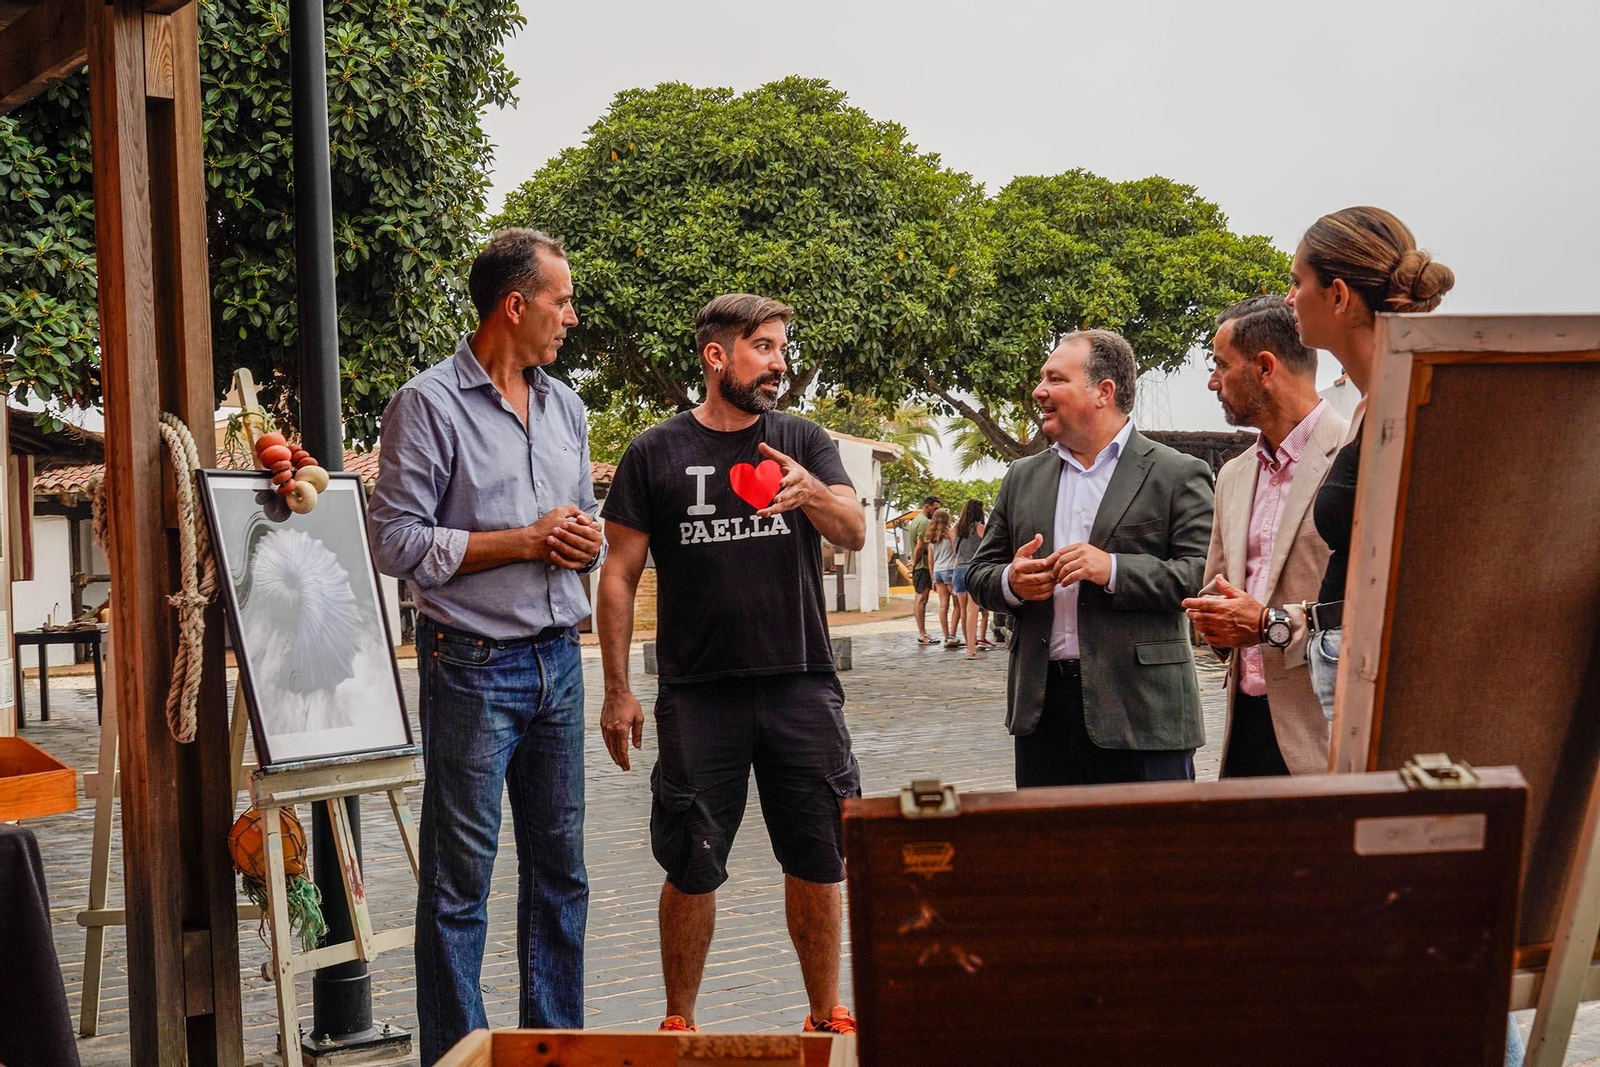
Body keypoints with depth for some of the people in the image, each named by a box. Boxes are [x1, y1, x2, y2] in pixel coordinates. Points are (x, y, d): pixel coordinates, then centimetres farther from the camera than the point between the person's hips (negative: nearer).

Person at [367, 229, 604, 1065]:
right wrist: (524, 540, -13)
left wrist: (584, 540, -1)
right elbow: (397, 542, -13)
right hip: (473, 666, -6)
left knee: (560, 868, 12)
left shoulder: (564, 406, 14)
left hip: (558, 658, 7)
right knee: (460, 877, 0)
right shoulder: (429, 404, -7)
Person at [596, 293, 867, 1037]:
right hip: (698, 691, -1)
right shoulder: (656, 454, 3)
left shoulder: (804, 443, 7)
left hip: (801, 686, 2)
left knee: (817, 862, 8)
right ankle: (678, 1024, 21)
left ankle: (827, 1016, 23)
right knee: (692, 868, 5)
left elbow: (855, 533, -6)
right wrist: (617, 689, -2)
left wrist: (810, 493, -28)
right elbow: (619, 576, 3)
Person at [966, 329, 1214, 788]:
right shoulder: (1022, 478, 15)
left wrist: (1114, 570, -20)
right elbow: (979, 573, 18)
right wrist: (1011, 583, -6)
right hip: (1042, 704, 5)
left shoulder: (1178, 475, 0)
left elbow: (1205, 575, -9)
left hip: (1139, 711, -4)